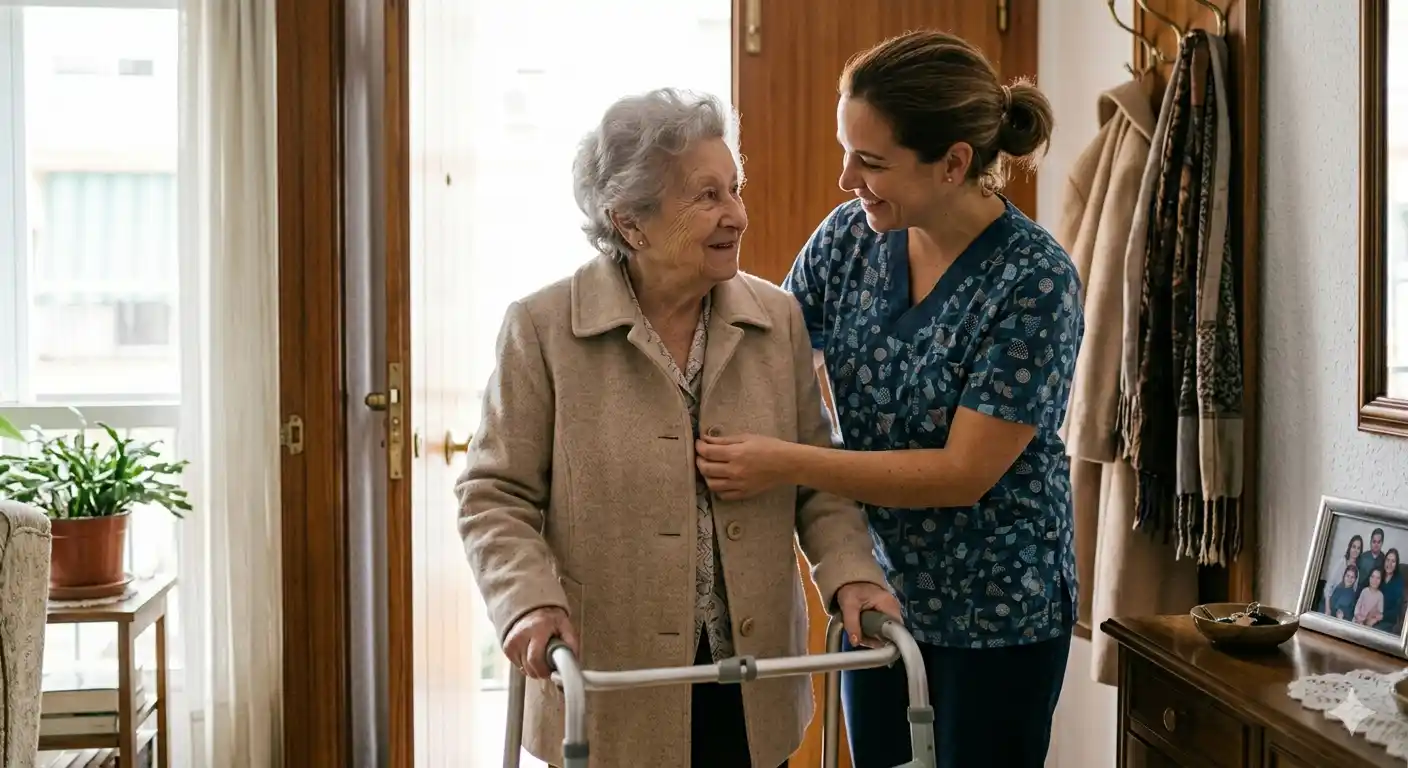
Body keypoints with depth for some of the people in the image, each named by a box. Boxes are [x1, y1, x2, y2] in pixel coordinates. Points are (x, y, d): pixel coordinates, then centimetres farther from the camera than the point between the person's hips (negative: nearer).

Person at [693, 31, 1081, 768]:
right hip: (880, 594, 5)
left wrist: (788, 464, -27)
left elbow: (965, 472, -22)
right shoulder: (850, 236, -6)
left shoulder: (1036, 280, -21)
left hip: (996, 612, -5)